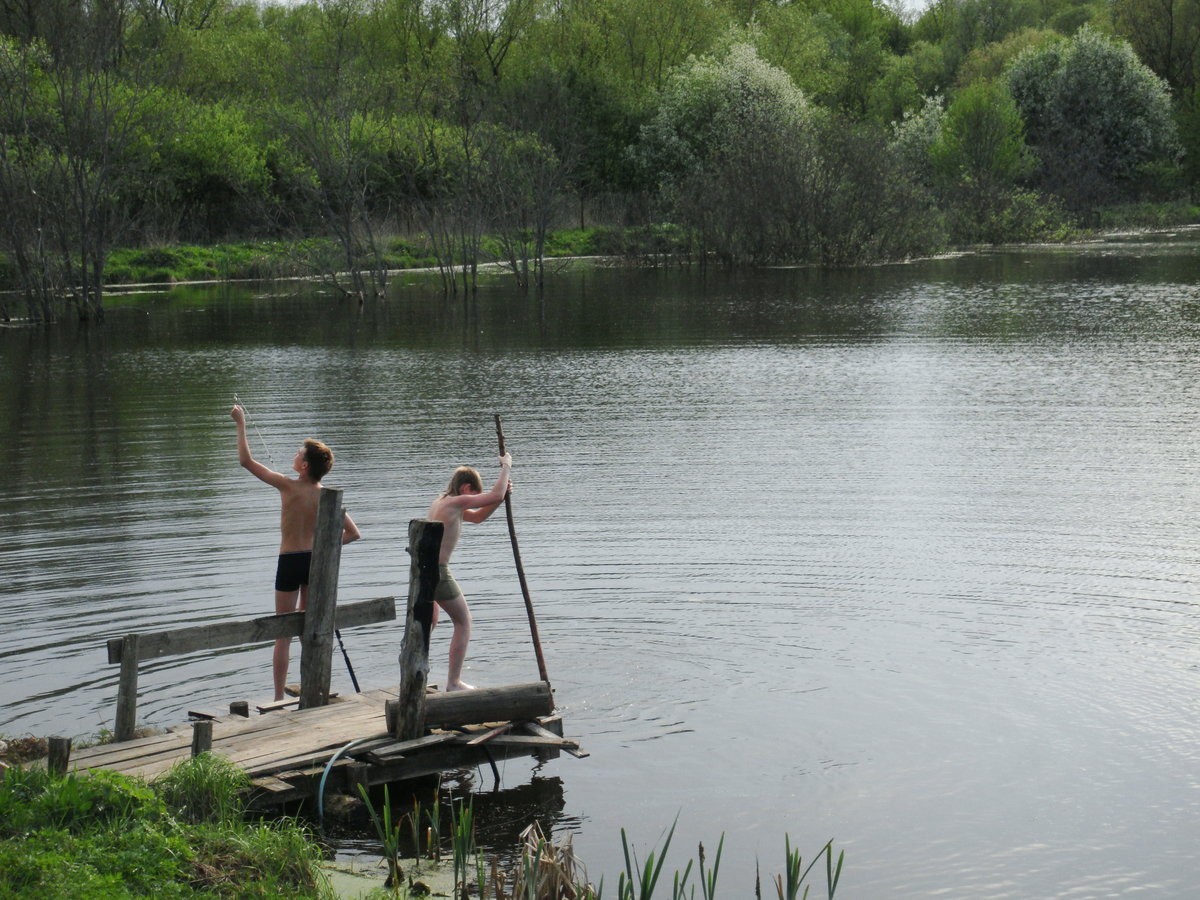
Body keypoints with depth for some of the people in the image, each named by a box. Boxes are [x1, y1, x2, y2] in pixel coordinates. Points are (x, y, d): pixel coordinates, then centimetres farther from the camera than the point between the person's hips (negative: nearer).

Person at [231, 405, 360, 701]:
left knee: (284, 634, 0)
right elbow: (352, 533, -3)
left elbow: (246, 461, -9)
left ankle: (279, 698, -1)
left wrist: (241, 424, 0)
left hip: (290, 563, -4)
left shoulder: (288, 487, -14)